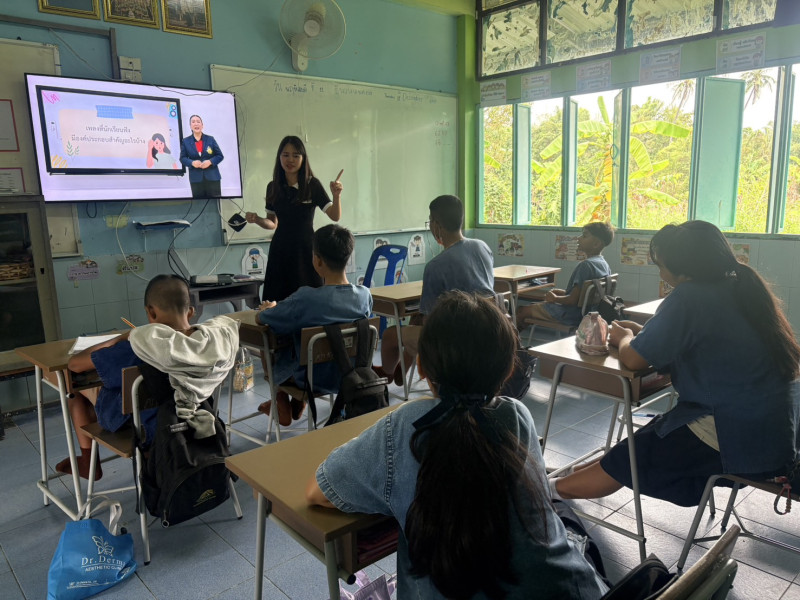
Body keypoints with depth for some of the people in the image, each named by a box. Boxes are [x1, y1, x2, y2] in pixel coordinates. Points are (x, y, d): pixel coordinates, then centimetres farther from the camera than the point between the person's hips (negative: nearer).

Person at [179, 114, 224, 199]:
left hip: (212, 176, 0)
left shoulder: (210, 139, 5)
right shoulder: (185, 141, 6)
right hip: (196, 178, 0)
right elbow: (182, 158, 6)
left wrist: (210, 162, -14)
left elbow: (220, 156, 5)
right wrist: (192, 163, -14)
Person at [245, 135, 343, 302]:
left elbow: (335, 216, -9)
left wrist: (337, 196, -26)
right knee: (278, 301, 2)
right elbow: (272, 223, 16)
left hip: (305, 250, -3)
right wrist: (257, 219, -4)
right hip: (280, 250, 3)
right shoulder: (273, 187, 8)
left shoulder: (312, 184, -3)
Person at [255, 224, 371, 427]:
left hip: (313, 380, -4)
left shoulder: (306, 298, -32)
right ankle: (298, 405, 44)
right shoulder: (364, 295, -17)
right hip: (349, 376, 4)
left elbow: (261, 318, -18)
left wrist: (269, 308, 6)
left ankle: (282, 407, 38)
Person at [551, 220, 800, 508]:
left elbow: (634, 359, -16)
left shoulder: (690, 298, -21)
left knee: (630, 458, 8)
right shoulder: (742, 287, 6)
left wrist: (625, 339, 6)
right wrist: (642, 333, 10)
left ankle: (556, 488, 27)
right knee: (654, 434, 23)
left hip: (738, 438, -9)